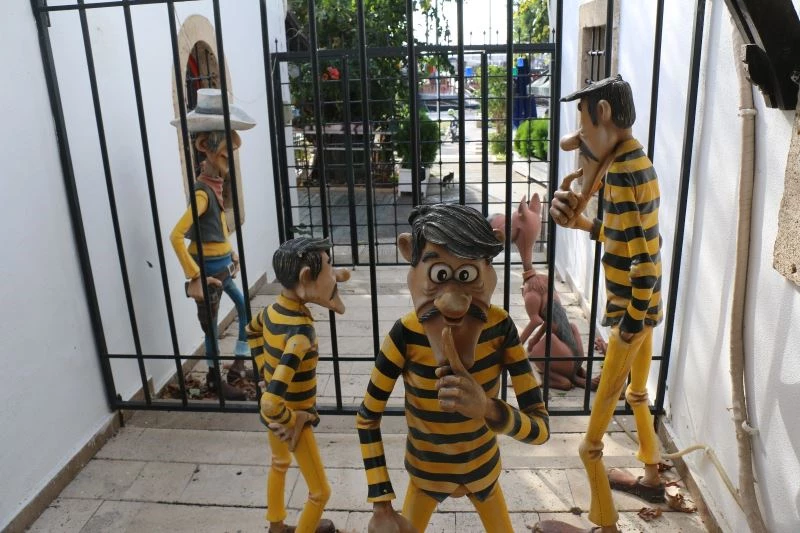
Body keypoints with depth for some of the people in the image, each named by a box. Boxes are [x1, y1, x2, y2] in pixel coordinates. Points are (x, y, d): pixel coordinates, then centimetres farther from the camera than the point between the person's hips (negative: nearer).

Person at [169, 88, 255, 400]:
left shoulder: (216, 182, 3)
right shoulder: (203, 191, -23)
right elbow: (176, 236, -30)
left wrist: (231, 254, 16)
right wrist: (194, 277, -27)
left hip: (223, 263, 9)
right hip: (209, 267, -9)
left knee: (245, 307, 16)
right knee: (210, 322, 6)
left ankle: (238, 365, 29)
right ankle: (215, 379, 23)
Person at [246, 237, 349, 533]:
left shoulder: (274, 309, -12)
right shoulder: (301, 334, -37)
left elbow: (251, 331, 13)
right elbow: (271, 404, -42)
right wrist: (293, 420, -23)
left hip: (272, 414, 9)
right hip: (291, 418, -9)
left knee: (279, 464, 34)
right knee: (321, 492, 14)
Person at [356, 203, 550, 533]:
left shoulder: (500, 328, -26)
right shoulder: (406, 335, -31)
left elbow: (541, 428, -24)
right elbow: (367, 419, -18)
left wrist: (486, 407, -44)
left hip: (482, 467, 2)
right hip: (425, 472, -1)